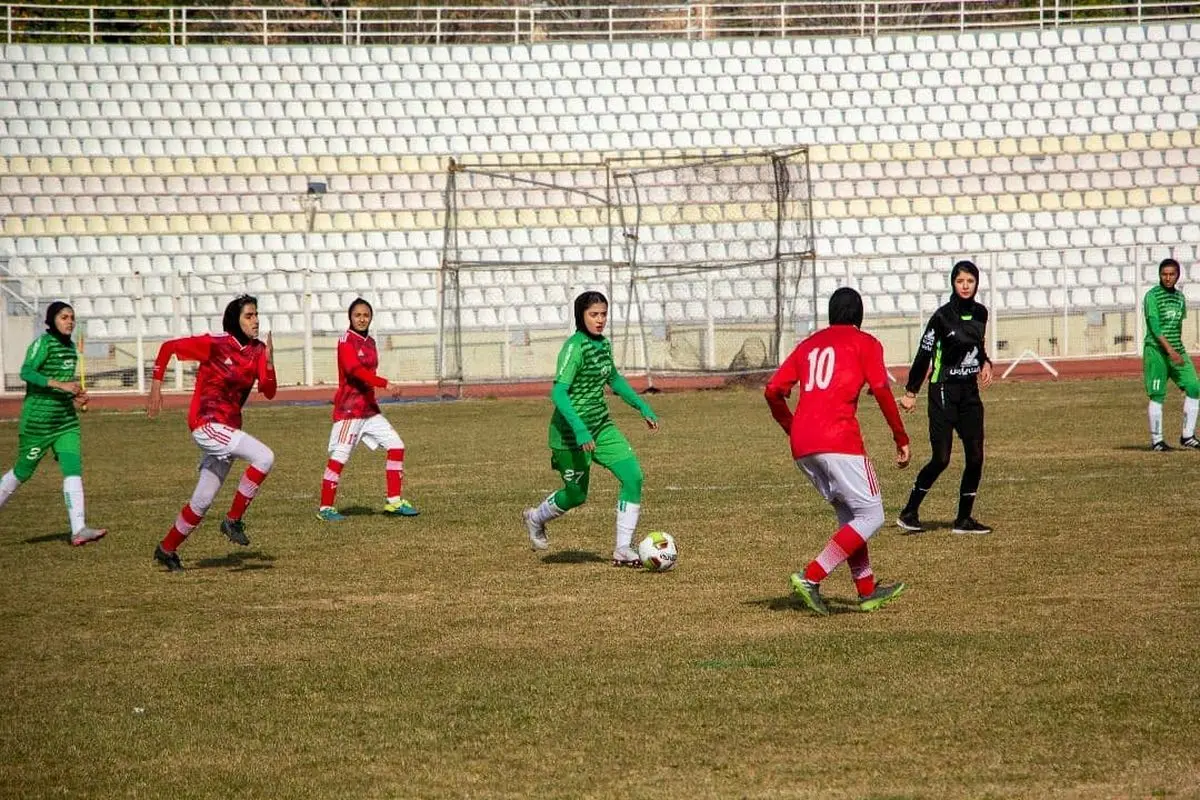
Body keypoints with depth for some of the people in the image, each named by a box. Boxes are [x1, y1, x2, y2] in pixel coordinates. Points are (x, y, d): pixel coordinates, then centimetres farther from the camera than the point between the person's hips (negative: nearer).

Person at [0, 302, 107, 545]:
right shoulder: (43, 343, -12)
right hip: (38, 420, -6)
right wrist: (61, 385, -31)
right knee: (23, 471, 6)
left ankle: (78, 529, -15)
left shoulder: (70, 346, 12)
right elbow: (26, 372, -26)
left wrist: (76, 395, 6)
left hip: (66, 420, 7)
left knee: (73, 468, -8)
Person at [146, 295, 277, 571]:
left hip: (229, 428, 7)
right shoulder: (214, 344, -11)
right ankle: (233, 520, -13)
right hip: (207, 423, -7)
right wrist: (156, 386, -10)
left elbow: (268, 392, -2)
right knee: (264, 457, -24)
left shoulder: (257, 351, 5)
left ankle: (167, 549, 26)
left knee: (203, 500, 12)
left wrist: (268, 361, -17)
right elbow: (168, 347, -7)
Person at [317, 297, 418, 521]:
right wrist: (384, 383, -35)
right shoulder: (346, 341, -11)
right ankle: (325, 508, -2)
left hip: (369, 408, 8)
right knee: (339, 456, -10)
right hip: (348, 408, -8)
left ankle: (394, 502, 10)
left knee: (396, 446, 5)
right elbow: (354, 370, -26)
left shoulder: (370, 342, 14)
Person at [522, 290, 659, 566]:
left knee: (633, 476, -9)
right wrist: (579, 430, -36)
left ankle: (623, 549, -3)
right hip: (572, 430, -7)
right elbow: (558, 392, -27)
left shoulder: (603, 344, 5)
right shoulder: (574, 347, -20)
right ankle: (536, 519, 41)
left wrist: (642, 407, 20)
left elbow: (613, 379, 24)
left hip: (601, 425, 7)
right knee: (576, 495, 8)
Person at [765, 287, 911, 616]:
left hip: (801, 446, 7)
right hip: (838, 438, -7)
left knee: (849, 514, 21)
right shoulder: (864, 343, 8)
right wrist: (901, 438, 1)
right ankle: (811, 577, -14)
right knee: (871, 516, -1)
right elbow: (881, 391, -5)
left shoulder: (808, 345, 23)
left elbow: (772, 390, 15)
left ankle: (867, 590, 21)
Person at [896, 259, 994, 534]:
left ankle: (964, 519, 9)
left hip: (970, 392, 6)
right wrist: (911, 391, -10)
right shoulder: (943, 316, -11)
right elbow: (924, 353, -9)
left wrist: (985, 363, 5)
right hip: (944, 391, -6)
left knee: (975, 457, 0)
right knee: (941, 458, -10)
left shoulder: (980, 313, 7)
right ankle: (909, 513, 2)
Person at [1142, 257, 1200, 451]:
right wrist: (1170, 351, -26)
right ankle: (1156, 440, 5)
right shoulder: (1152, 296, -9)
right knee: (1157, 395, -4)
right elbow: (1154, 326, -18)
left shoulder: (1180, 297, 12)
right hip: (1156, 351, -6)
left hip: (1177, 351, 6)